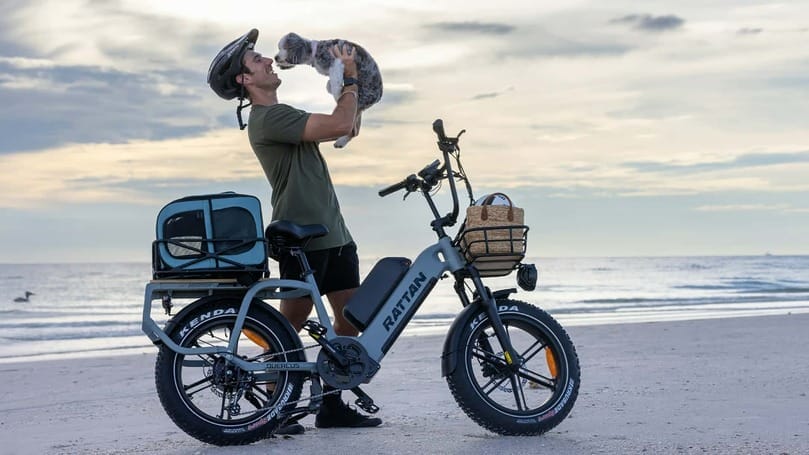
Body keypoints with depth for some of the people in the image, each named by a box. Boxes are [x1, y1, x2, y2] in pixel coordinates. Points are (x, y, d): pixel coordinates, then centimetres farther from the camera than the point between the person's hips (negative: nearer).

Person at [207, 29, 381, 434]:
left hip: (333, 233, 10)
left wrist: (350, 82, 17)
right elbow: (340, 125, -21)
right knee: (291, 322, -5)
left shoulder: (282, 116, 21)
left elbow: (344, 128, 27)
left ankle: (332, 405, 16)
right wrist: (351, 78, -6)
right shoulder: (268, 117, -13)